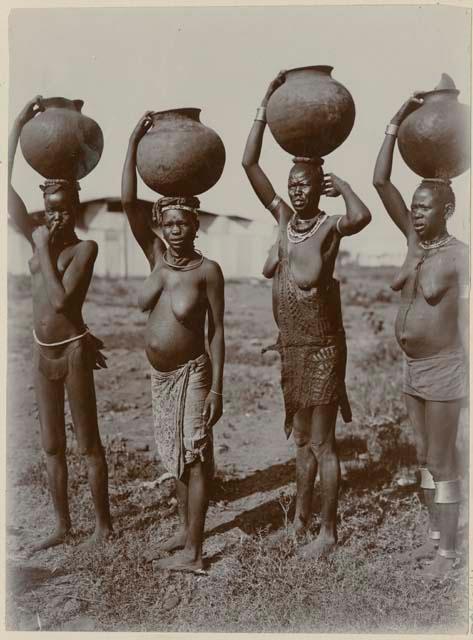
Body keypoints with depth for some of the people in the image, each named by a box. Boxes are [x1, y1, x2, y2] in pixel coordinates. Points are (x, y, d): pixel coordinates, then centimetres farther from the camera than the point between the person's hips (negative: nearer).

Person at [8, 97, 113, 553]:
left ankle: (103, 524, 19)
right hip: (42, 352, 6)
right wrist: (18, 125, 0)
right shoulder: (38, 238, 3)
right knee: (52, 447, 13)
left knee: (88, 444, 5)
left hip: (73, 351, -6)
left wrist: (44, 250, -16)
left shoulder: (85, 247, -11)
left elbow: (60, 299, -23)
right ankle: (63, 527, 25)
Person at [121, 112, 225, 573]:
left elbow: (217, 330, -12)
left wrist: (216, 387, -15)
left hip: (192, 372, -6)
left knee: (195, 456, 2)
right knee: (175, 455, 17)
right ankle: (186, 528, 34)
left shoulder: (208, 270, -14)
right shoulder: (156, 256, -1)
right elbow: (128, 202, -8)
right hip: (160, 372, 6)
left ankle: (193, 552, 11)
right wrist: (134, 143, -13)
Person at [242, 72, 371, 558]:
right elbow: (249, 163, 2)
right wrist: (265, 106, -2)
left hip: (322, 348, -6)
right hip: (290, 347, 7)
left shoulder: (329, 226, -12)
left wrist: (344, 186, -19)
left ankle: (328, 531, 17)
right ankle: (301, 516, 34)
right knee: (302, 440, 19)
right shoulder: (282, 217, 5)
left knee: (322, 444, 3)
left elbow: (362, 217, -37)